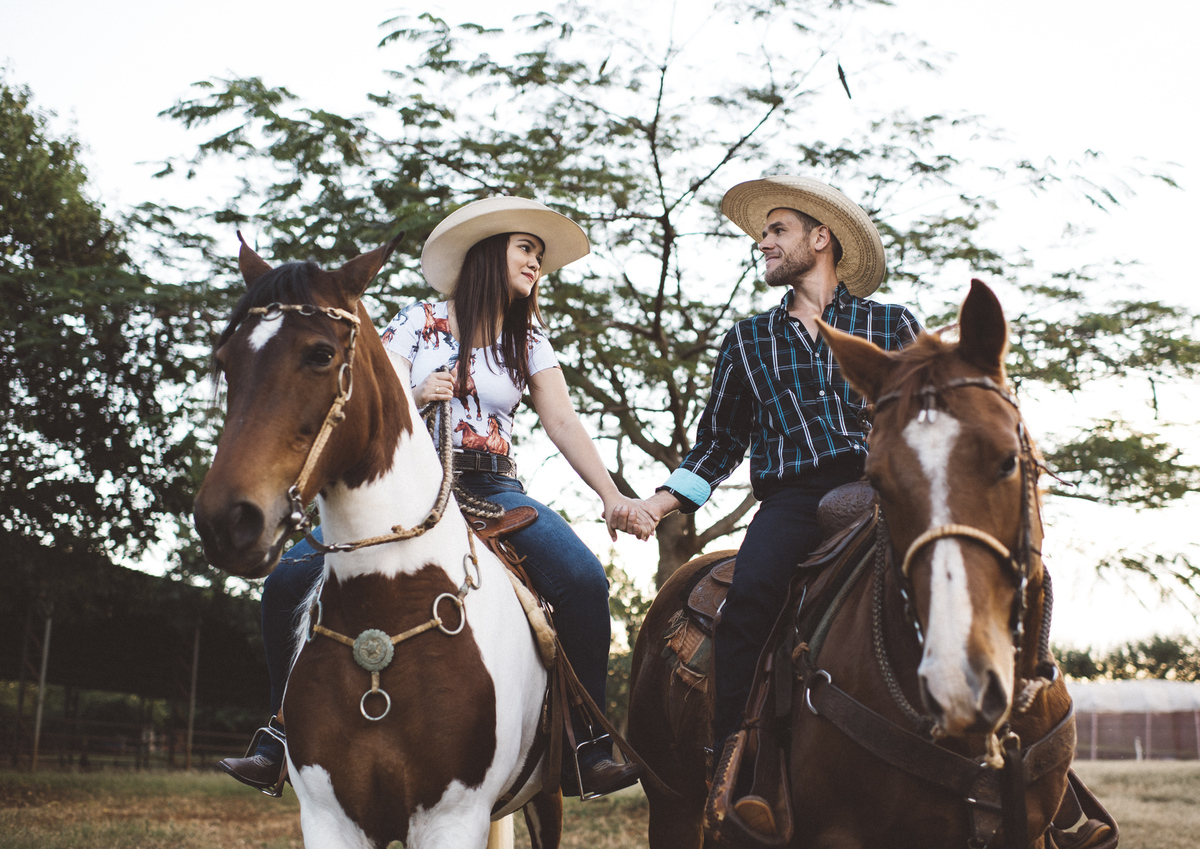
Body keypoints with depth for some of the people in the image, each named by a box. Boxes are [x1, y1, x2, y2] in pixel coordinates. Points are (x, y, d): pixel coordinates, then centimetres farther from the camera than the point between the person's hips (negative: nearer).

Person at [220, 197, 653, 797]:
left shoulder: (529, 342, 13)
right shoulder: (420, 322, 8)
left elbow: (563, 423, 1)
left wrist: (612, 496, -13)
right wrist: (415, 397, -16)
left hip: (492, 489, 1)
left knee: (584, 579, -27)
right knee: (289, 580, -20)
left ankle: (586, 749, -17)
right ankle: (285, 734, -2)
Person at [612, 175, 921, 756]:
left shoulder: (890, 324, 19)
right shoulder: (747, 340, 24)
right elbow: (719, 442, 25)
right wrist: (661, 503, 11)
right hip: (791, 495, 0)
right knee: (752, 589, -30)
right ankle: (727, 755, -26)